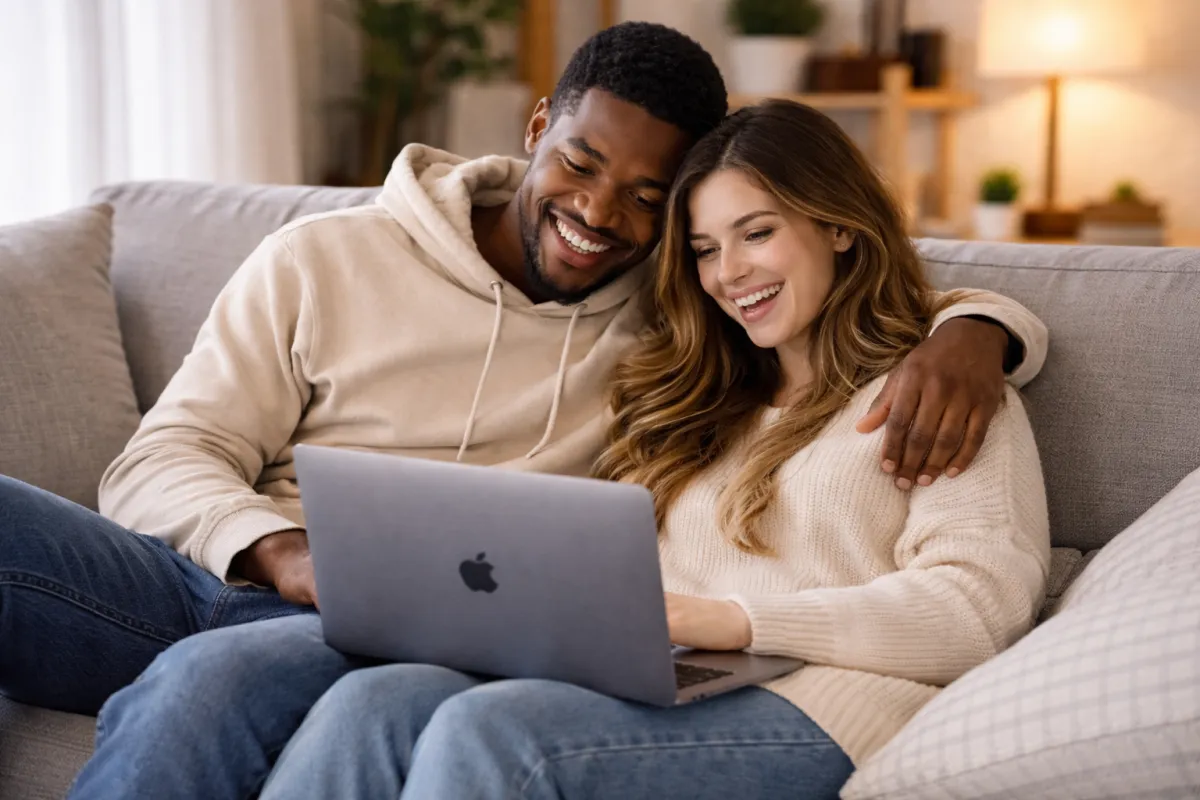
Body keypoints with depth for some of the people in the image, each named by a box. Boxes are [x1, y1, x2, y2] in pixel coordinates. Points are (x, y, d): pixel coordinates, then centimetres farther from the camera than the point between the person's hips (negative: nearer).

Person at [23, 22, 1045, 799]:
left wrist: (974, 332, -10)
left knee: (210, 681, -37)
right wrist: (284, 551, -14)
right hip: (223, 576, 2)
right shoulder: (322, 260, 10)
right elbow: (164, 461, 8)